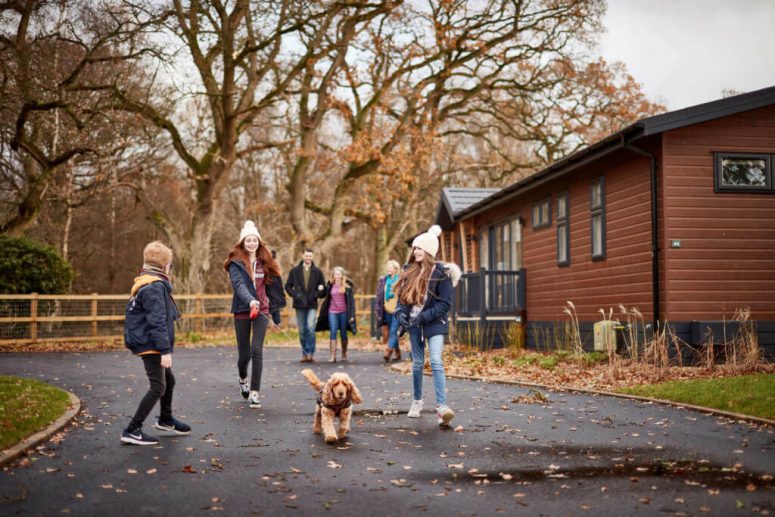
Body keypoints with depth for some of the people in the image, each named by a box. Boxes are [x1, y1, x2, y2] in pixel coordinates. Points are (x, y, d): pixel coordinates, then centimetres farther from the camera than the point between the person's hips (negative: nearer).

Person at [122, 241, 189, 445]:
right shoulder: (155, 286, -20)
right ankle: (132, 431, -9)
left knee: (169, 380, 23)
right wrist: (165, 350, -25)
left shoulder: (144, 283, 13)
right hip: (151, 344, -11)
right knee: (158, 387, -10)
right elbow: (157, 321, -25)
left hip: (147, 342, 11)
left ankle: (165, 420, 42)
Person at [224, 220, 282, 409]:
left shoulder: (264, 262, 6)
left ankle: (254, 392, -8)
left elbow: (270, 285, 10)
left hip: (261, 310, 2)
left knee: (257, 350, -12)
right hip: (242, 310, -1)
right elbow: (239, 284, -22)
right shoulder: (236, 262, -5)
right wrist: (250, 300, -40)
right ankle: (243, 379, 39)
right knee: (244, 352, 6)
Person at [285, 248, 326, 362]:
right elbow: (288, 286, 8)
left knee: (310, 327, -18)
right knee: (302, 330, 6)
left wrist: (316, 295, -10)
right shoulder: (295, 271, 5)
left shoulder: (317, 271, 5)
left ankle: (311, 353, -13)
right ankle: (305, 354, 14)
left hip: (312, 305, -1)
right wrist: (294, 295, -7)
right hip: (299, 304, 1)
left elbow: (323, 289, 9)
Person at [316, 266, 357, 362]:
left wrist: (352, 314, -5)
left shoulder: (347, 286, 1)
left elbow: (351, 300, 0)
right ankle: (332, 356, -11)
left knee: (343, 333, 7)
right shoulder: (330, 285, 8)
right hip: (332, 312, 1)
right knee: (332, 333, -7)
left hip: (343, 312, -1)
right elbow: (327, 298, 16)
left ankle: (344, 355, 19)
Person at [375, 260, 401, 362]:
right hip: (387, 310, 5)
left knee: (393, 331, -12)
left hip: (397, 310, -5)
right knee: (392, 332, 10)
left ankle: (388, 351, -17)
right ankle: (397, 354, 19)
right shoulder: (383, 280, 9)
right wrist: (377, 309, 7)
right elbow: (379, 296, 11)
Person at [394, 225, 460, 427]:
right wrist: (400, 312, -7)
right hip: (414, 323, 5)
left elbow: (445, 303, -11)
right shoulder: (410, 270, 7)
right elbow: (402, 295, 13)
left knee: (436, 362, -17)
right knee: (417, 363, 12)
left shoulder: (441, 272, -9)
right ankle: (417, 401, 28)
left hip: (434, 323, -5)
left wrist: (424, 317, -19)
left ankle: (442, 407, -22)